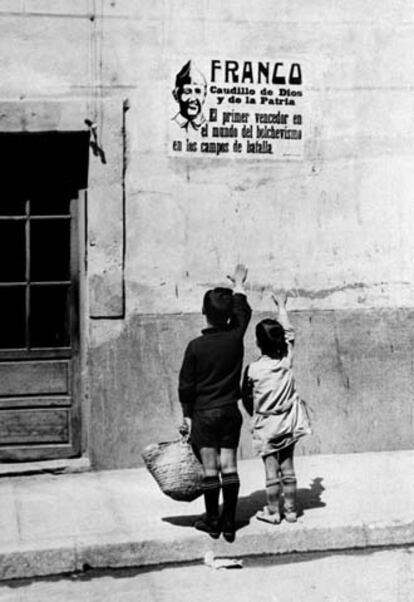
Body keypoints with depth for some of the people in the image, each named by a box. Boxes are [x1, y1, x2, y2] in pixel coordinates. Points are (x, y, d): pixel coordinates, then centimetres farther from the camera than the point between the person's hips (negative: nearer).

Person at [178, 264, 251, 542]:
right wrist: (239, 286, 31)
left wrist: (187, 414, 7)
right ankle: (229, 521, 9)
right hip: (230, 410, 3)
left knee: (210, 468, 3)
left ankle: (212, 520, 11)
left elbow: (186, 384, -5)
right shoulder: (235, 338, -5)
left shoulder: (196, 346, -12)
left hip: (204, 412, -3)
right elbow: (243, 313, 16)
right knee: (229, 466, 6)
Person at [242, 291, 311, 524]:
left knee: (271, 470, 4)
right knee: (288, 467, 12)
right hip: (289, 422, 3)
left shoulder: (253, 369, -16)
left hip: (266, 426, -3)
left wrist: (255, 415, 18)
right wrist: (281, 306, 20)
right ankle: (291, 510, 20)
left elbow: (246, 398, -3)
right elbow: (289, 331, 7)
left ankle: (273, 512, 14)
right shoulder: (287, 359, -9)